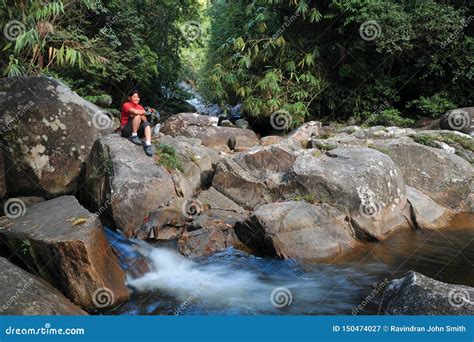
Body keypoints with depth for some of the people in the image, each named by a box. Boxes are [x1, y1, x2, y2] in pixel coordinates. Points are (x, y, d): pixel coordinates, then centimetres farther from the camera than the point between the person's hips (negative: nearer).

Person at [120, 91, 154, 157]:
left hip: (138, 130, 5)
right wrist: (143, 112, -6)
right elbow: (135, 112, -23)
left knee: (146, 124, -23)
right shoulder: (126, 105, -3)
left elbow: (145, 120, -1)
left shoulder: (140, 107, 13)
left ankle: (148, 145, -38)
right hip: (127, 130, -5)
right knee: (138, 116, -24)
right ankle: (133, 136, -21)